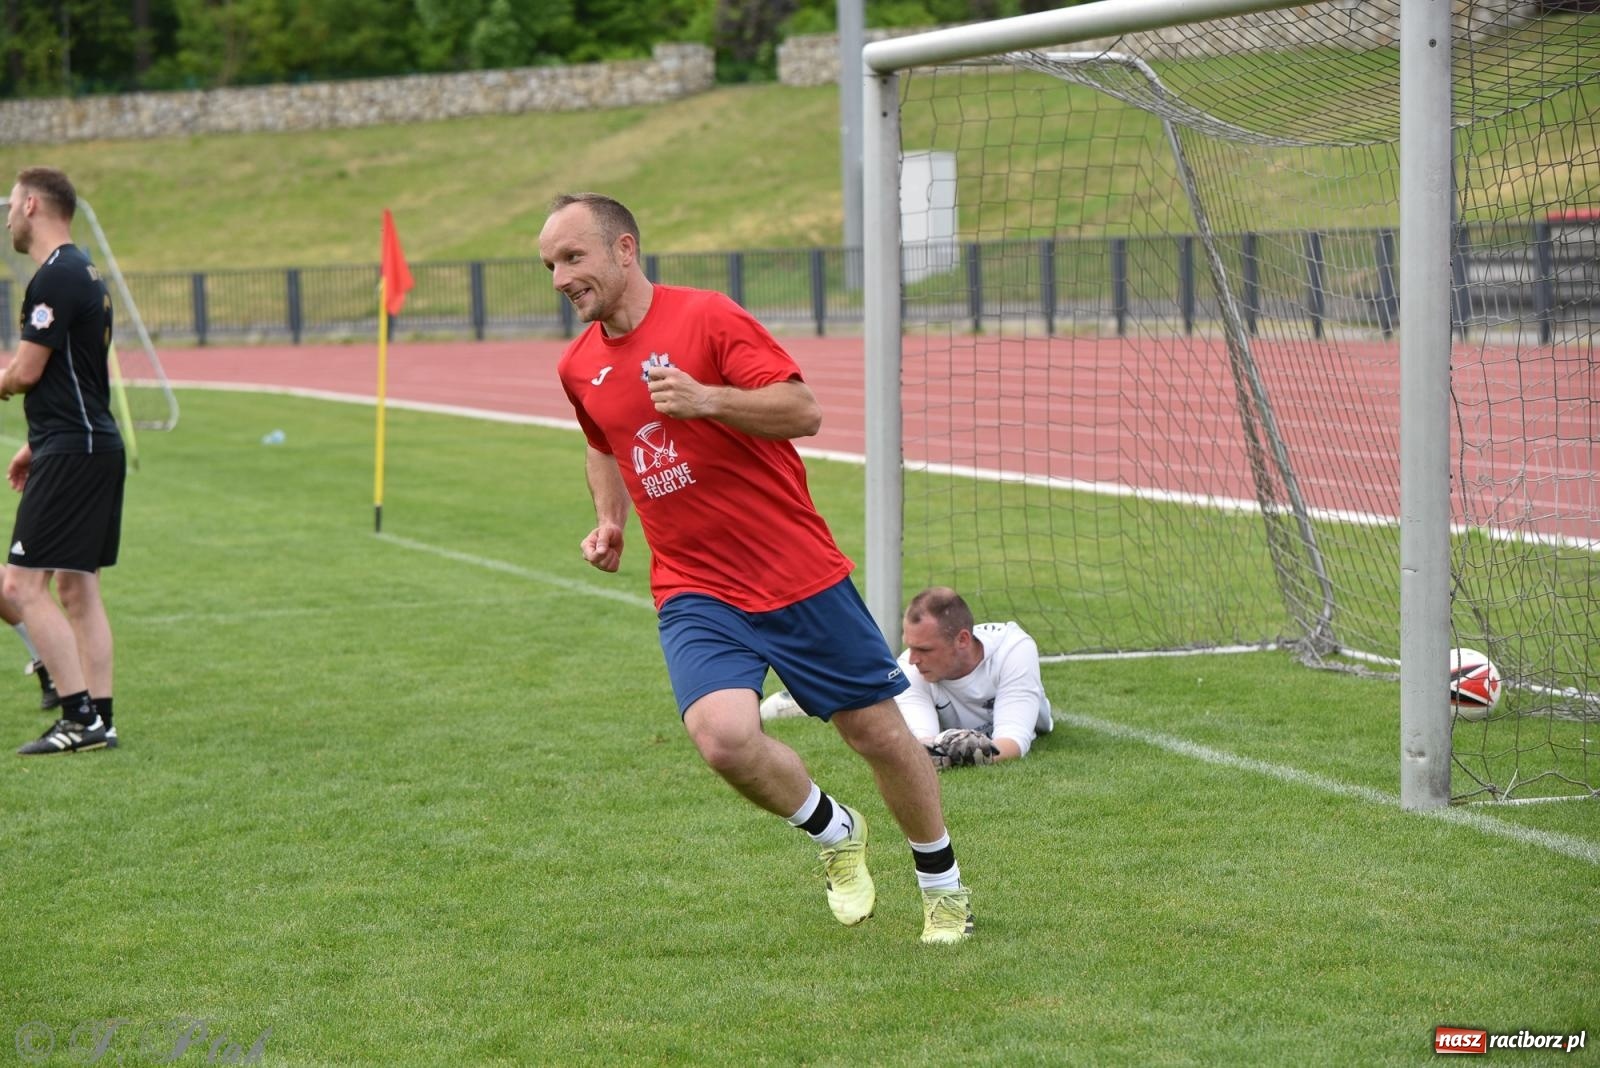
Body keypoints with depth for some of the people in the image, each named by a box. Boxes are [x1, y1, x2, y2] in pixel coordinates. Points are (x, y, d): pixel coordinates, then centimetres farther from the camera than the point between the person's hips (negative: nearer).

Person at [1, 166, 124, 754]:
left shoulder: (55, 279, -15)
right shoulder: (84, 274, 17)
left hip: (71, 452, -10)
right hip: (96, 445, 10)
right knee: (77, 586, 11)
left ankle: (81, 716, -12)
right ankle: (98, 718, 11)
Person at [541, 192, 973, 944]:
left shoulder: (706, 317, -10)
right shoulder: (578, 367, 7)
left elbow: (804, 410, -17)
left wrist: (705, 399, -30)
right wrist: (609, 521, 11)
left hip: (801, 576, -3)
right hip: (694, 592, 3)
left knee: (877, 733, 6)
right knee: (723, 737, -22)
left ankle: (943, 886, 31)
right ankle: (834, 834, 8)